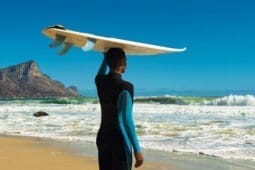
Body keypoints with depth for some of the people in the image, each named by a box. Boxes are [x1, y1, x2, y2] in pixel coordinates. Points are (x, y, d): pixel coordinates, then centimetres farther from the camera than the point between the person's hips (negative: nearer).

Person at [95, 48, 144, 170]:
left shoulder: (100, 81, 4)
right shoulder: (125, 87, -17)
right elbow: (127, 120, -20)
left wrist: (107, 56, 37)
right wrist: (137, 150, -17)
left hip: (103, 137, 7)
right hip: (119, 140, -7)